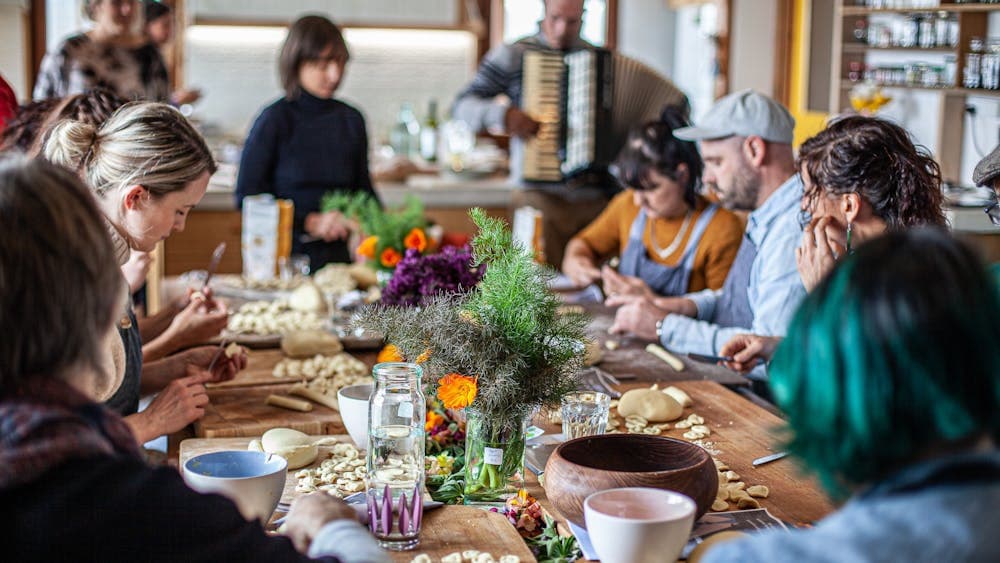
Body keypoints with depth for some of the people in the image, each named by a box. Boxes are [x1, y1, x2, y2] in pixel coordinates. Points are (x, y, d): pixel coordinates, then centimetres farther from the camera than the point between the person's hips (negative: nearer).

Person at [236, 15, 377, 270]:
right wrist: (309, 222, -13)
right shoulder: (275, 120, -3)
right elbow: (247, 196, -4)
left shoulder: (351, 120, 10)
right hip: (285, 258, -3)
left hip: (337, 257, 3)